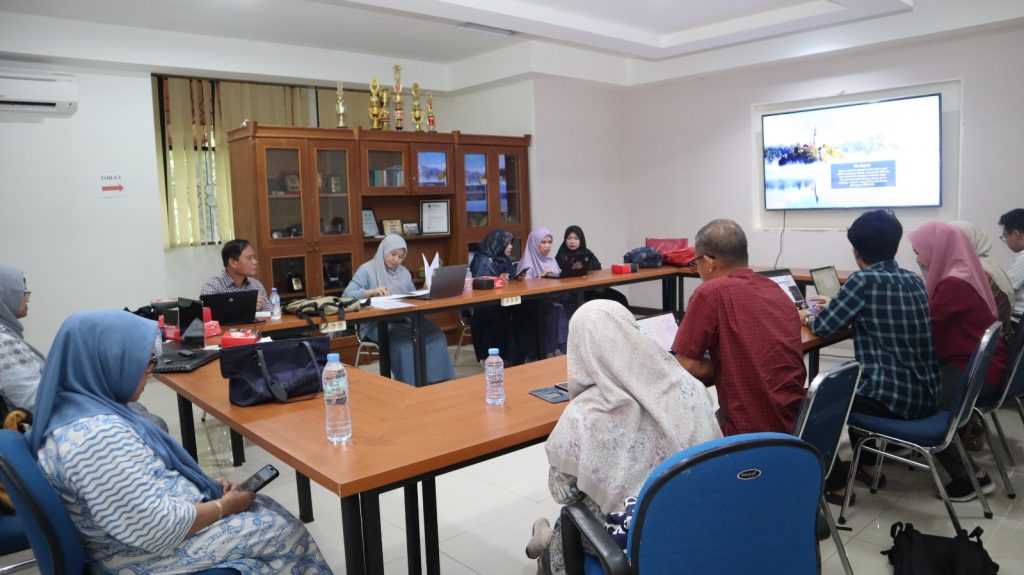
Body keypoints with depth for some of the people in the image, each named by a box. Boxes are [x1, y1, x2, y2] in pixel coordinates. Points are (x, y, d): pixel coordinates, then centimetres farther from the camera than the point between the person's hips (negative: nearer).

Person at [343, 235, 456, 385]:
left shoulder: (404, 272, 21)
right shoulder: (367, 270, 2)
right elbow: (347, 295, -8)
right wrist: (372, 292, -22)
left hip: (403, 320, 5)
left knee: (435, 334, -23)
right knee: (404, 340, -36)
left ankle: (437, 381, -18)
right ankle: (413, 386, -26)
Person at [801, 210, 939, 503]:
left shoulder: (863, 280, -15)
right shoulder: (913, 280, 7)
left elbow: (823, 326, -8)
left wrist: (808, 316, 14)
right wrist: (834, 306, 28)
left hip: (895, 396, -8)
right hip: (924, 392, 8)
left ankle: (836, 484, 15)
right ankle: (868, 465, 36)